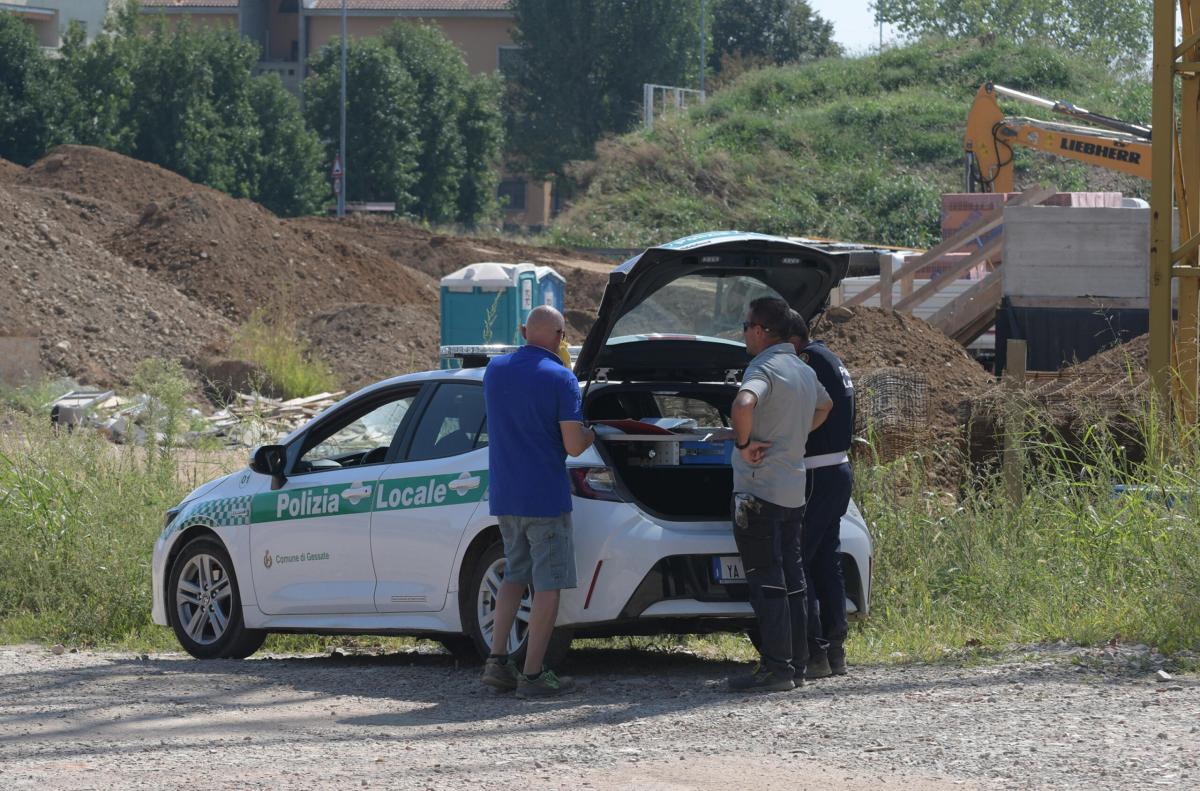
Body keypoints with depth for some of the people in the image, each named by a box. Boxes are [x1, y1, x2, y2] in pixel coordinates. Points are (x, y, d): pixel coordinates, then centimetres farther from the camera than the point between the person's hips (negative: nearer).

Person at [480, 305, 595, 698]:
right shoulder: (561, 379, -13)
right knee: (548, 584, 1)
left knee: (515, 574, 19)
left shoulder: (495, 370, 5)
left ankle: (497, 661, 9)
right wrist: (590, 435, 5)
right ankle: (533, 675, -1)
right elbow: (573, 446, -17)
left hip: (504, 496, 6)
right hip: (545, 497, -6)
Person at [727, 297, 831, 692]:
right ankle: (796, 663, 15)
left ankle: (776, 667, -9)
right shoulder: (804, 371, 14)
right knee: (792, 579, 12)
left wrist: (743, 443, -20)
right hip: (794, 491, 9)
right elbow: (824, 406, 36)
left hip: (759, 489, -8)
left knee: (766, 581, -7)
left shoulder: (763, 369, -14)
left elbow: (743, 405, -36)